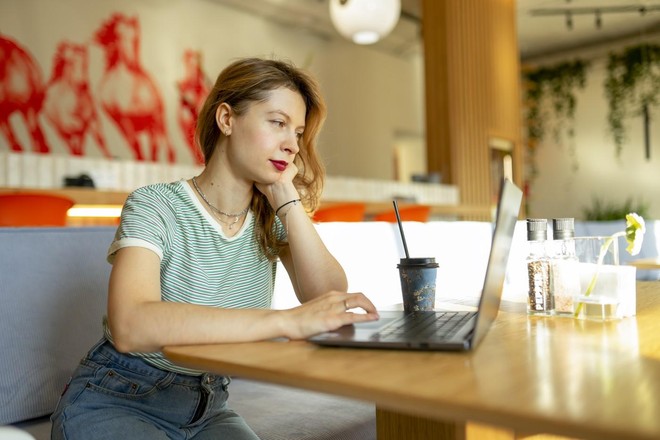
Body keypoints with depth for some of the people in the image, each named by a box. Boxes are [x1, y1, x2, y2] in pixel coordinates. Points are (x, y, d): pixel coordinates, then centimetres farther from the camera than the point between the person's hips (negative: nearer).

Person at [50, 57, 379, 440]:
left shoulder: (272, 217, -2)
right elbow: (130, 325, -35)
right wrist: (286, 321, -42)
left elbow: (330, 298, -16)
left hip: (208, 407, 5)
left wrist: (286, 196, -16)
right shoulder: (156, 207, -17)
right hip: (115, 403, -4)